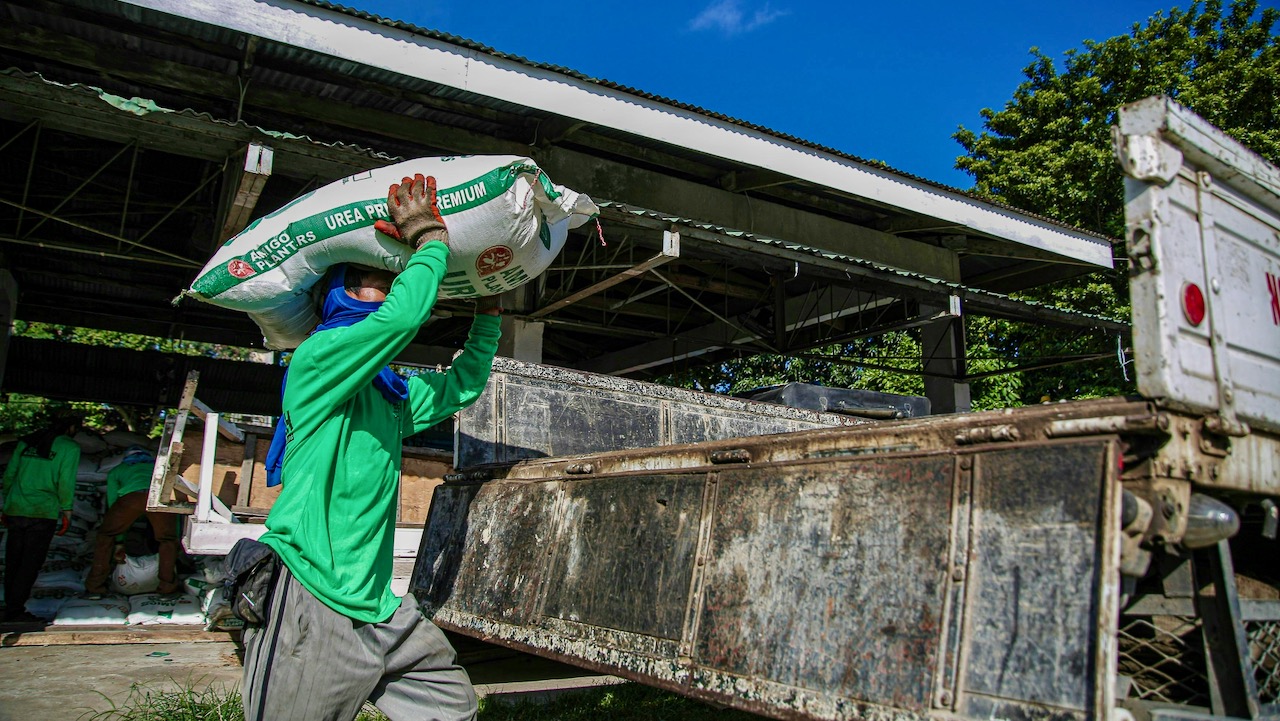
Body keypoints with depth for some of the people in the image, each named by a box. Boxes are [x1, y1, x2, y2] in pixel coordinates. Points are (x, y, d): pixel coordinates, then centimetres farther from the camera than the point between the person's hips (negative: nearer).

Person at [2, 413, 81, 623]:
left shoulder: (26, 442, 13)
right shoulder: (69, 447, -3)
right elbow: (66, 482, -8)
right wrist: (67, 511, 1)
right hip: (43, 512, -5)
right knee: (31, 562, 0)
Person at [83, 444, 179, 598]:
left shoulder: (117, 470, 38)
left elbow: (113, 503, 35)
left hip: (130, 495, 0)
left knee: (105, 536, 20)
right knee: (167, 540, 19)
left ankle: (94, 588, 19)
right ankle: (168, 585, 15)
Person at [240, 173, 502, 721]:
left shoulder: (393, 395, 18)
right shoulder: (317, 359, -7)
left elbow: (462, 386, 30)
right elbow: (406, 314, -22)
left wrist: (488, 314, 25)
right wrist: (430, 239, -8)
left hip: (374, 608, 9)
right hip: (310, 607, -8)